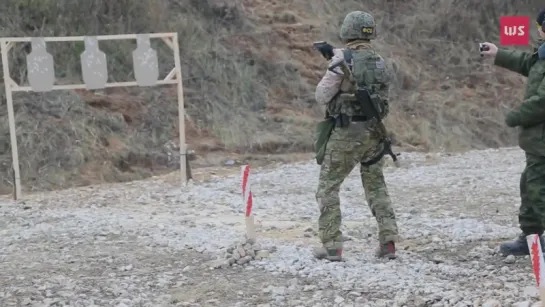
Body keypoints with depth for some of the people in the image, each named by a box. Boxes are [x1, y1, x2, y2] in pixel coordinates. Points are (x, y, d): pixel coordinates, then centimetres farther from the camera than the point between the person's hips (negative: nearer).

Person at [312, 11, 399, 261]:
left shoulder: (343, 59, -12)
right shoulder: (379, 62, 7)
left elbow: (322, 96, -9)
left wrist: (331, 68, 9)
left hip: (347, 132, -6)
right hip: (374, 132, 6)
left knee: (328, 186, 6)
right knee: (376, 186, 18)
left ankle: (331, 246, 2)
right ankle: (388, 242, 9)